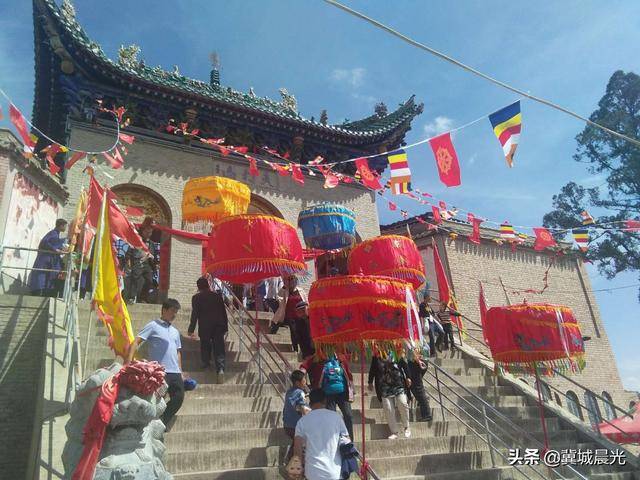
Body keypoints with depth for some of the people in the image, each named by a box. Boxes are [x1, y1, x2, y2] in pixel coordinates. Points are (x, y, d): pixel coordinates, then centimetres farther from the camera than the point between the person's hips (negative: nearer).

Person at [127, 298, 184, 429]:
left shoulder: (175, 331, 20)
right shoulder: (153, 326, 0)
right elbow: (136, 342, -9)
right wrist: (129, 361, -21)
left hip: (175, 372, 7)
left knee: (179, 398, 3)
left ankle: (163, 422, 20)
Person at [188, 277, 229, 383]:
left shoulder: (196, 297, 1)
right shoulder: (217, 295, 8)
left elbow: (194, 314, -4)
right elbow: (223, 312, 9)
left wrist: (191, 329, 0)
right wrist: (225, 326, 15)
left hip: (204, 327, -2)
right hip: (219, 326, 2)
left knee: (205, 346, 17)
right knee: (219, 349, -2)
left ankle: (206, 364, 18)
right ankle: (220, 368, -15)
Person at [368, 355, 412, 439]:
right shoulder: (376, 357, 4)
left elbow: (404, 364, 9)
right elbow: (372, 369, 13)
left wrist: (407, 377, 6)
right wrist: (370, 382, 15)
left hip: (399, 384, -1)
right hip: (385, 386, 1)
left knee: (403, 404, -11)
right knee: (388, 409, -2)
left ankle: (406, 427, 10)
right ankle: (394, 432, 9)